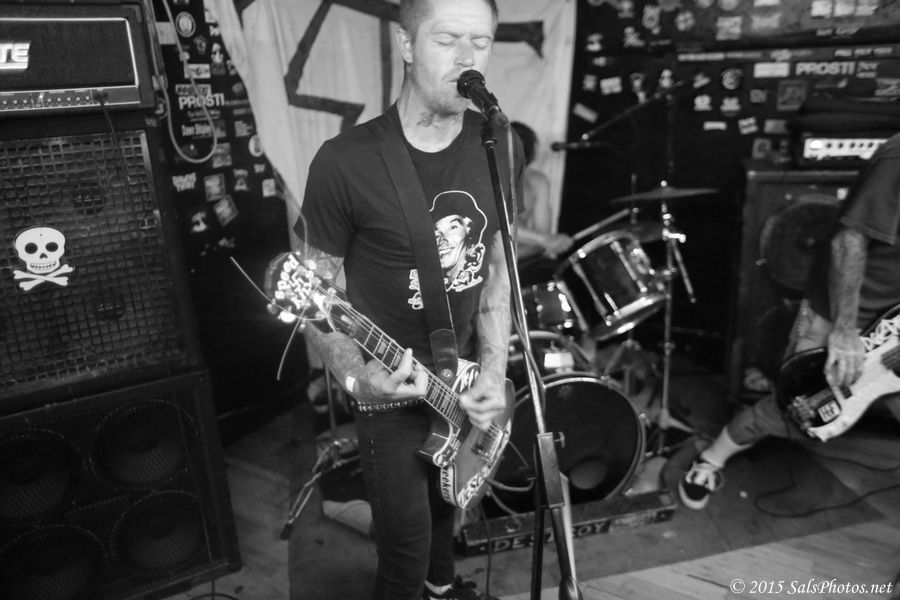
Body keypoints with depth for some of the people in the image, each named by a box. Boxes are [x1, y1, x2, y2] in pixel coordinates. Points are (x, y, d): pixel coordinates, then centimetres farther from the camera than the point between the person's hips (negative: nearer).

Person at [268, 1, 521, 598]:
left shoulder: (499, 146, -6)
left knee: (447, 501, 27)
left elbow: (497, 266, 1)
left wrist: (494, 370, -8)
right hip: (392, 391, -5)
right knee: (406, 544, 7)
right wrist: (356, 374, -27)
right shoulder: (346, 162, -21)